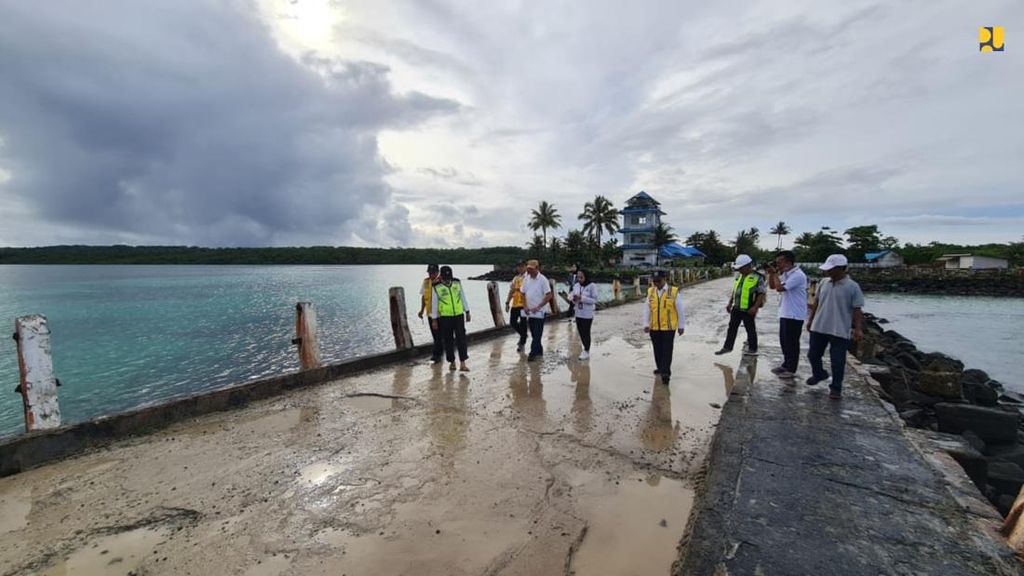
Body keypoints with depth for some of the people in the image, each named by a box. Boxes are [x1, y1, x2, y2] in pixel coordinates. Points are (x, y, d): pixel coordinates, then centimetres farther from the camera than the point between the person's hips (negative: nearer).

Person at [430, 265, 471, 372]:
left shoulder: (457, 282, 3)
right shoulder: (437, 287, -4)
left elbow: (463, 297, 10)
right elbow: (434, 303, 0)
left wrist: (467, 312, 10)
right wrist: (434, 319, 0)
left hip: (459, 315, 1)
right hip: (445, 317, -1)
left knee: (461, 339, -5)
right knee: (448, 341, 5)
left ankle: (462, 364, -3)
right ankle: (452, 362, 20)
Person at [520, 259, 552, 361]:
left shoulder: (543, 280, -11)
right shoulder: (526, 279, 6)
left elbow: (549, 296, -14)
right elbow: (523, 293, 14)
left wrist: (538, 307, -17)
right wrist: (525, 306, 2)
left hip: (539, 311, -6)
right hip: (529, 311, 6)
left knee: (537, 334, -4)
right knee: (533, 333, 13)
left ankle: (533, 353, -1)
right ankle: (539, 350, 27)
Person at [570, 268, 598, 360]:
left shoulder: (592, 286, -12)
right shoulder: (576, 286, 4)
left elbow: (594, 300, -14)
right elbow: (573, 300, 10)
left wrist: (582, 298, -23)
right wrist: (574, 299, -14)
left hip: (588, 314, -5)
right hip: (578, 313, 5)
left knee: (586, 332, 2)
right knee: (581, 332, 12)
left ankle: (587, 351, 17)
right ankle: (585, 348, 31)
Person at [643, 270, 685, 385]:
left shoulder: (674, 292, -7)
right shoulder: (651, 292, 3)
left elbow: (680, 310, 0)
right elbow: (647, 309, 3)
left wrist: (681, 326, 3)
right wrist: (646, 324, -4)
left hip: (668, 327, -3)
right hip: (654, 328, 4)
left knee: (667, 350, -2)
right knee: (657, 349, 14)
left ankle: (666, 373, 2)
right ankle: (661, 368, 32)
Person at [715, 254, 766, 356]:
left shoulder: (757, 277, -12)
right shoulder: (739, 276, 10)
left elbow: (762, 293, -14)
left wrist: (755, 307, -20)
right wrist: (730, 303, 15)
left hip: (748, 310, -7)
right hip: (736, 308, 7)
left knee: (750, 329, 7)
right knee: (732, 328, 11)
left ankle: (752, 349, 23)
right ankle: (727, 347, 20)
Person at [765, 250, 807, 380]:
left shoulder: (798, 275, -20)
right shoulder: (785, 274, 10)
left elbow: (779, 288, -26)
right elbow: (772, 286, 16)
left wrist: (775, 273, -13)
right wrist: (771, 273, 2)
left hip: (794, 315, -9)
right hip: (785, 313, 9)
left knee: (792, 343, -1)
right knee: (784, 341, 18)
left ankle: (791, 370, 8)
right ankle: (786, 365, 30)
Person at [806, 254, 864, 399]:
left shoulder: (852, 287, -10)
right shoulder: (823, 282, 4)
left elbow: (857, 310, -8)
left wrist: (858, 329, -14)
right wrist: (810, 320, 15)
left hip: (840, 331, -5)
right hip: (819, 328, 5)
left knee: (837, 361, 3)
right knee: (813, 355, 15)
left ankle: (836, 388, 19)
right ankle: (819, 374, 41)